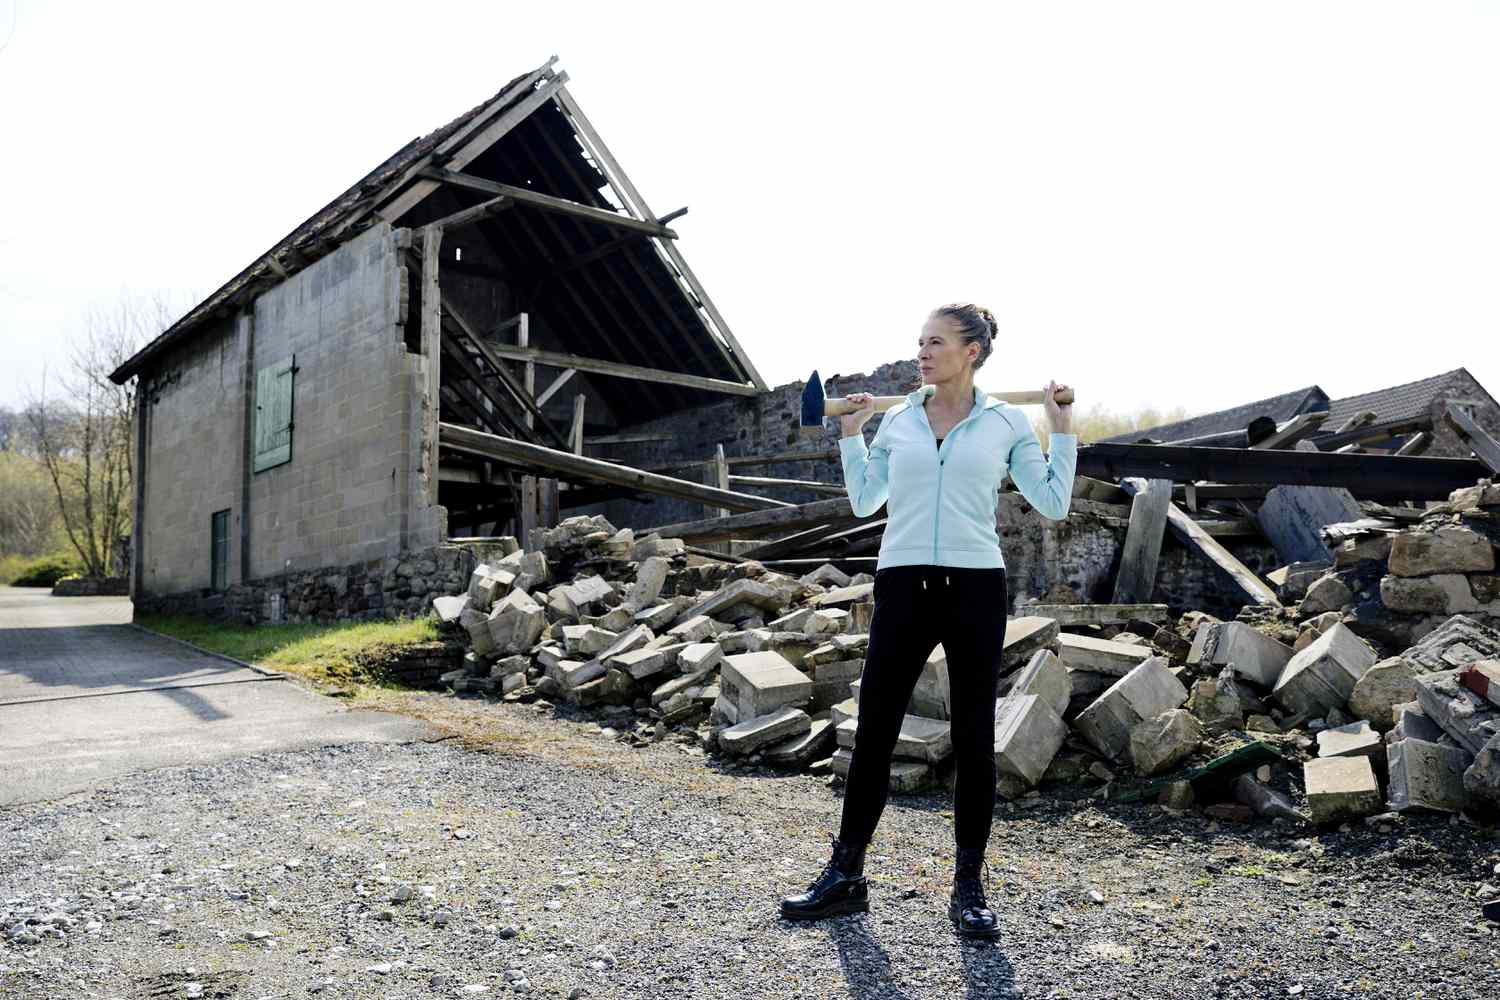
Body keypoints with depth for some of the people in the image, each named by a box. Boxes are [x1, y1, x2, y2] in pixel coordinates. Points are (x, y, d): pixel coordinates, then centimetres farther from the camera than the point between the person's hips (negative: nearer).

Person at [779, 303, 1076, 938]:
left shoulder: (1007, 423, 3)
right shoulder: (897, 421, 9)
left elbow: (1054, 504, 3)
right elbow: (863, 502, 17)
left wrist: (1062, 430, 0)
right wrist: (848, 433, 13)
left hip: (976, 588, -2)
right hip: (903, 586, 2)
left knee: (973, 738, 4)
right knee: (873, 730, 4)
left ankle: (968, 888, 17)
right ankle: (845, 877, 16)